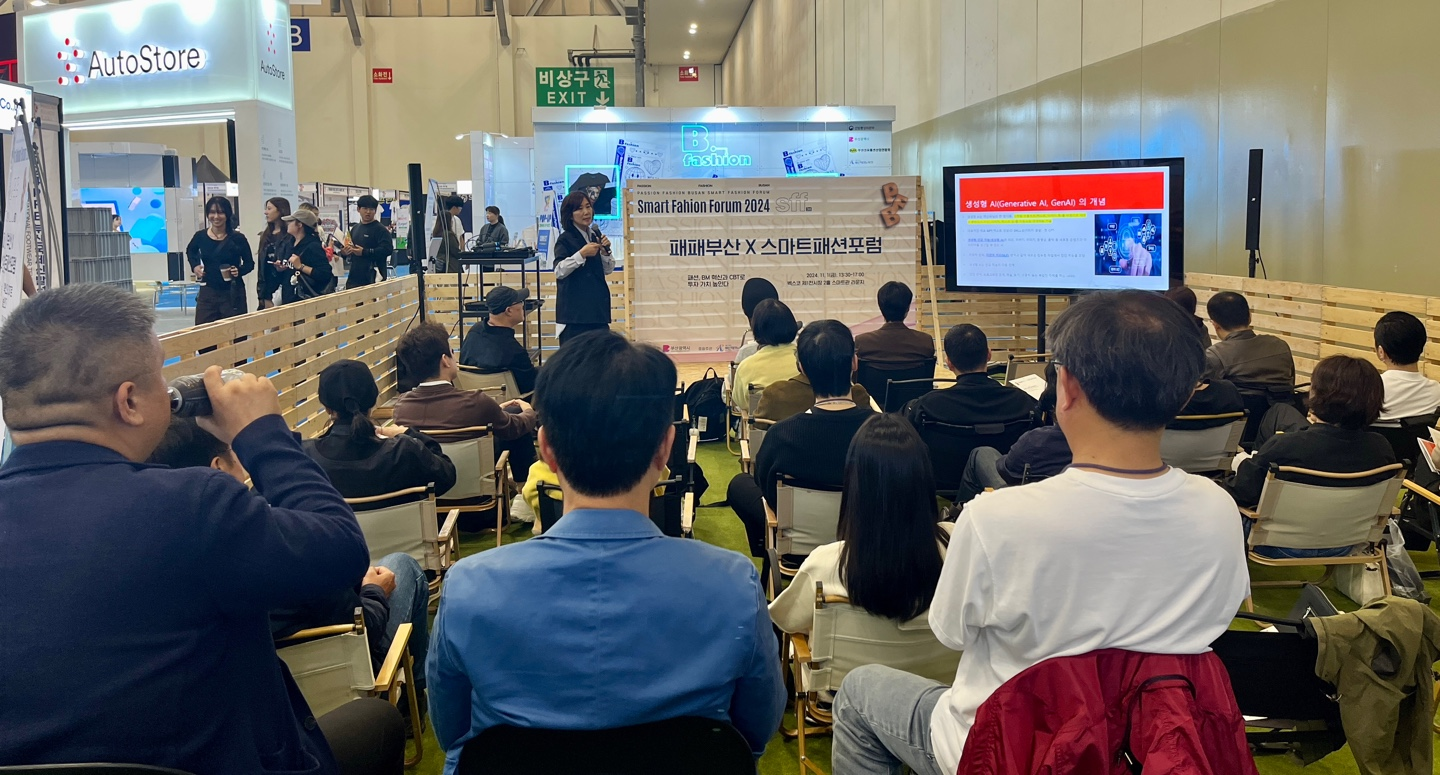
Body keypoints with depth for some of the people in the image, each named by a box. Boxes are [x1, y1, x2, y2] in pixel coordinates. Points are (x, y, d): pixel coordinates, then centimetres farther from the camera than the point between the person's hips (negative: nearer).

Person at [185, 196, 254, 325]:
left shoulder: (237, 238, -6)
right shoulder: (200, 236, 1)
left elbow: (250, 263, 5)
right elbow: (190, 251, 25)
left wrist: (239, 271, -15)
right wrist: (194, 265, 7)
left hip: (232, 294, -2)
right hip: (207, 292, 2)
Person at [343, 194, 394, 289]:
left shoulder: (381, 230, -6)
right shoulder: (355, 228, 17)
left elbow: (387, 249, -18)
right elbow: (348, 245, 28)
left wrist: (364, 252, -20)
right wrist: (344, 251, 3)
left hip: (373, 278, -7)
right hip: (354, 277, 7)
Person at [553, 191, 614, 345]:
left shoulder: (596, 234, 11)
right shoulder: (565, 239, -5)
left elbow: (608, 270, 14)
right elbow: (559, 271, -16)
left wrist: (605, 251, -4)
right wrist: (582, 254, -23)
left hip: (597, 303, 6)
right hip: (575, 307, -6)